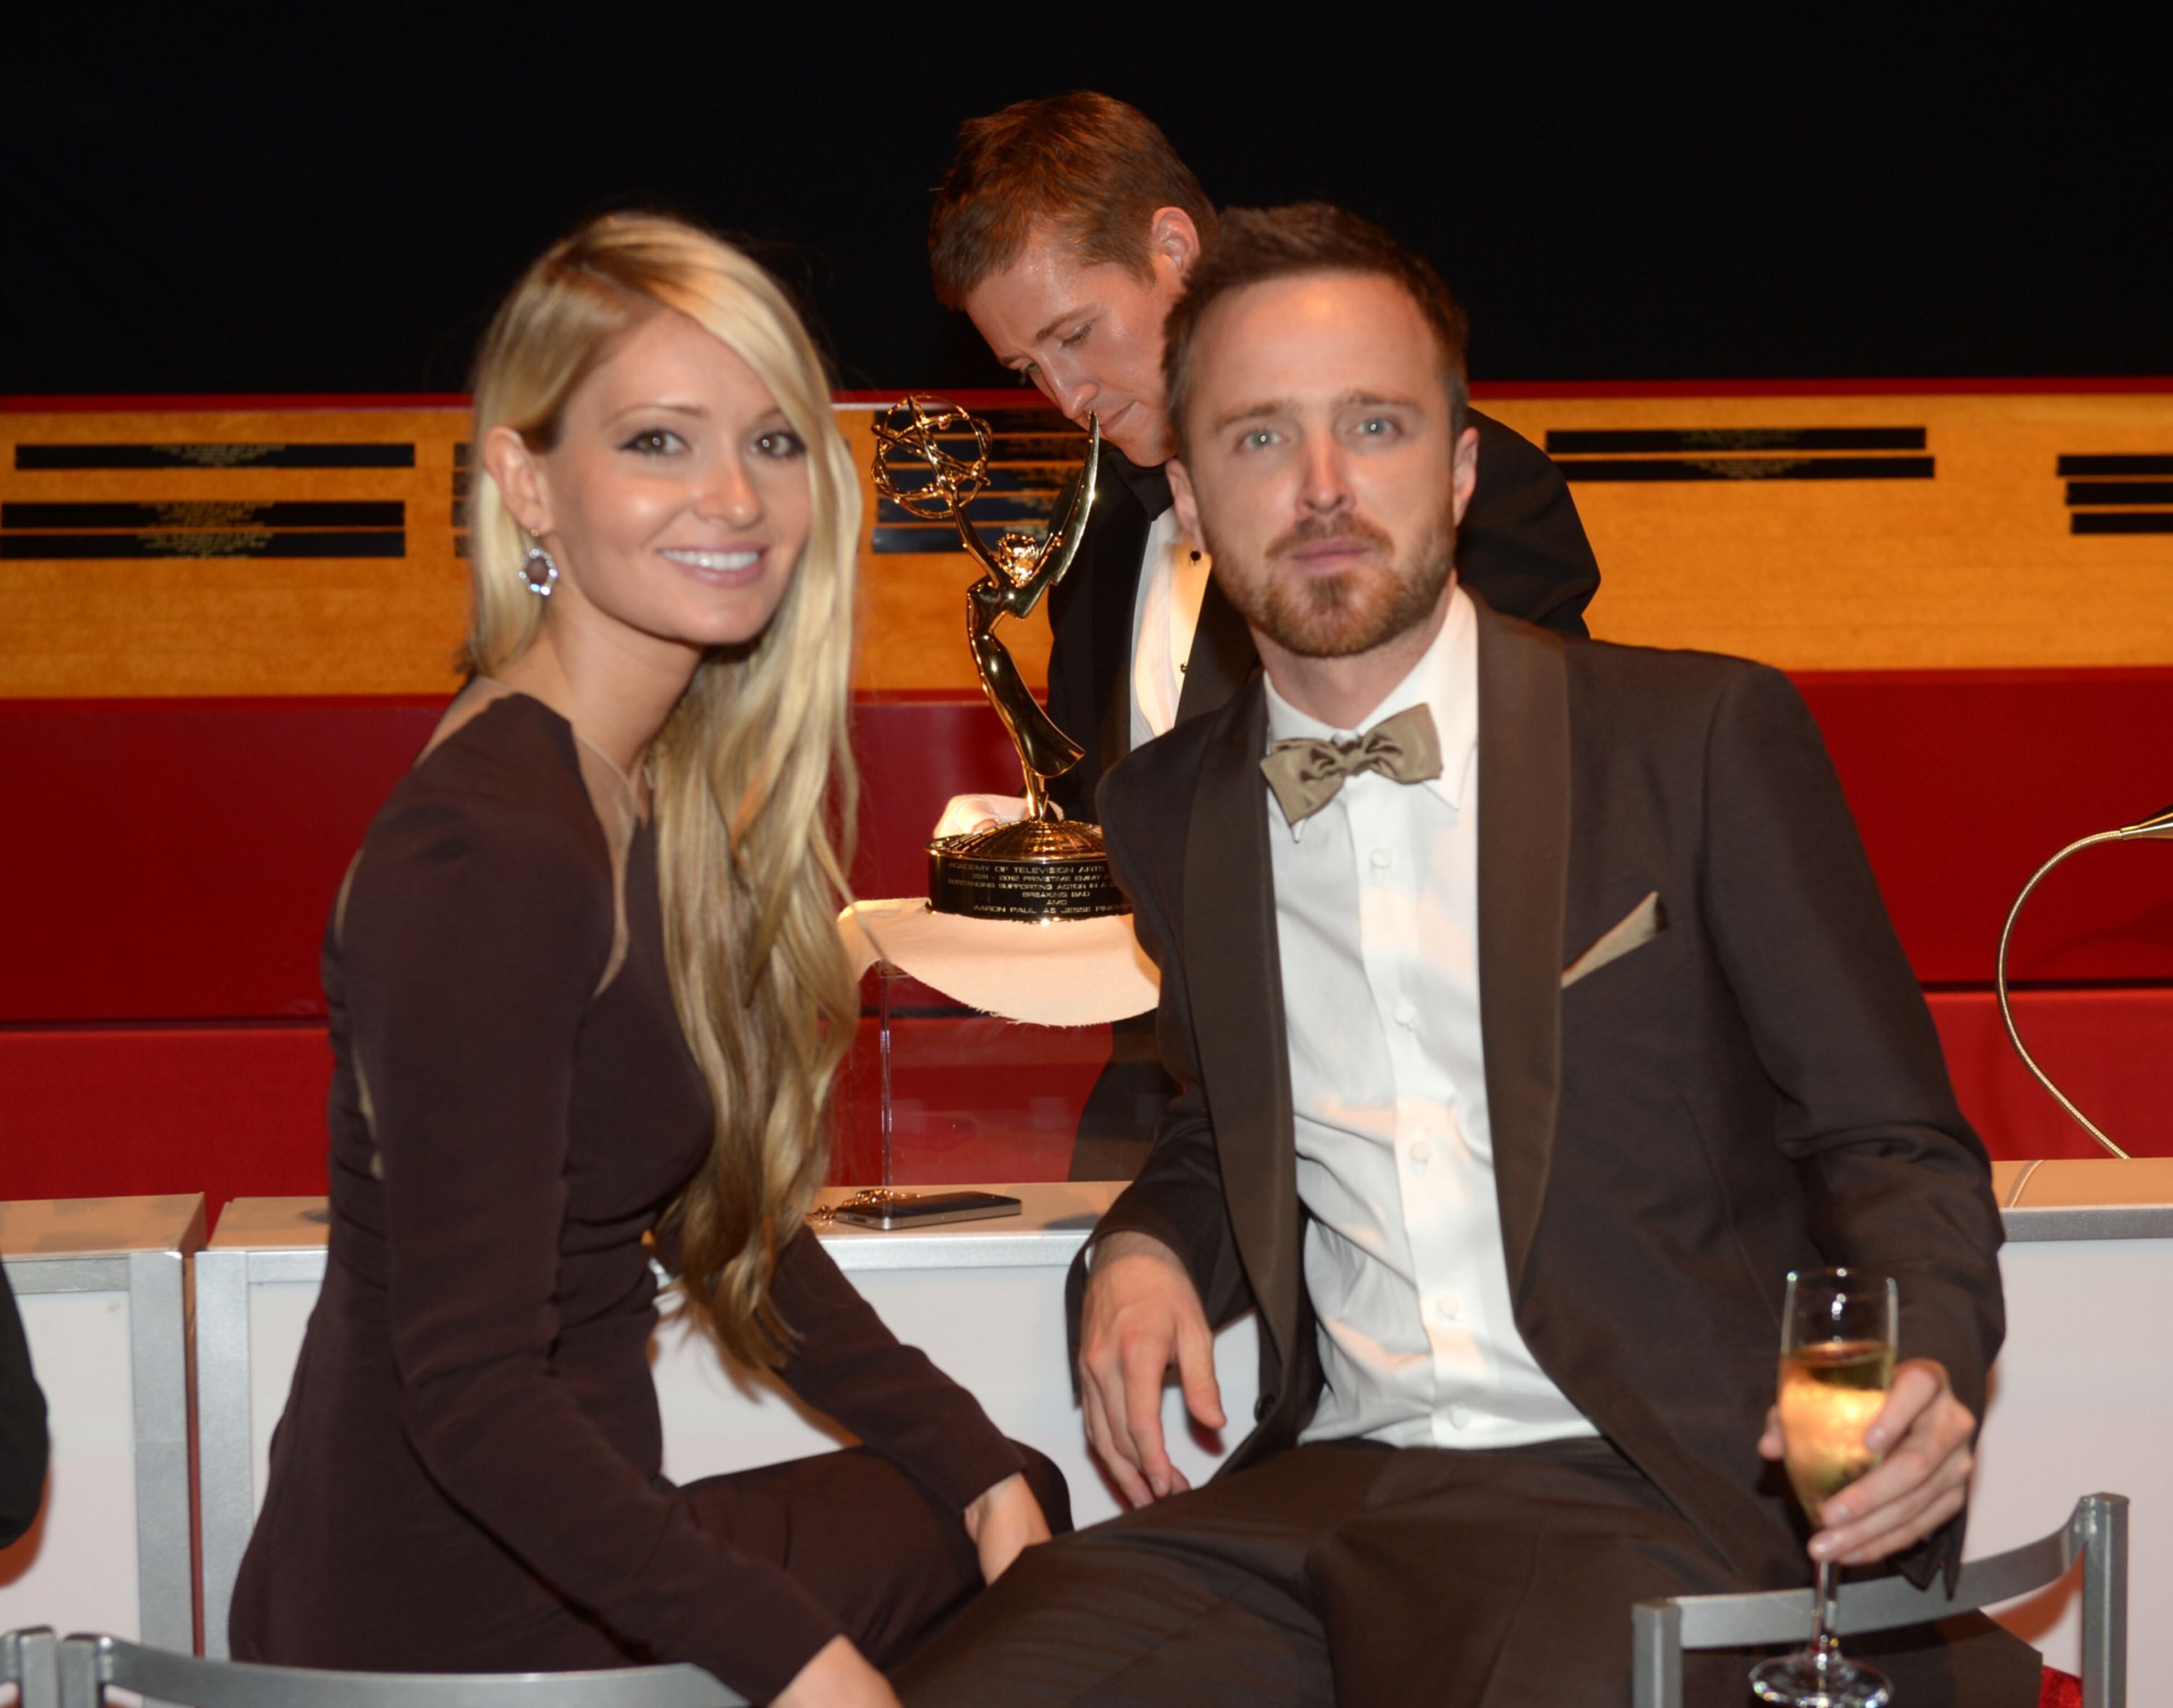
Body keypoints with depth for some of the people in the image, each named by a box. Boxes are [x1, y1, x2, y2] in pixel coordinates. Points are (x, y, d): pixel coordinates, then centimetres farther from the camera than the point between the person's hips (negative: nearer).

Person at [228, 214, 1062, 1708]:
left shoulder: (668, 796, 5)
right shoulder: (489, 858, -24)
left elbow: (723, 1219, 13)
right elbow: (471, 1390, -27)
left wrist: (977, 1463, 6)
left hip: (554, 1546, 8)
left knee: (1020, 1505, 18)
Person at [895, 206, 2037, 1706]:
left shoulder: (1709, 739, 1)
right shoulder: (1174, 812, 14)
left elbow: (1896, 1154, 2)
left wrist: (1922, 1365, -20)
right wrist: (1147, 1248, 7)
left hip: (1646, 1499, -4)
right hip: (1328, 1489, 4)